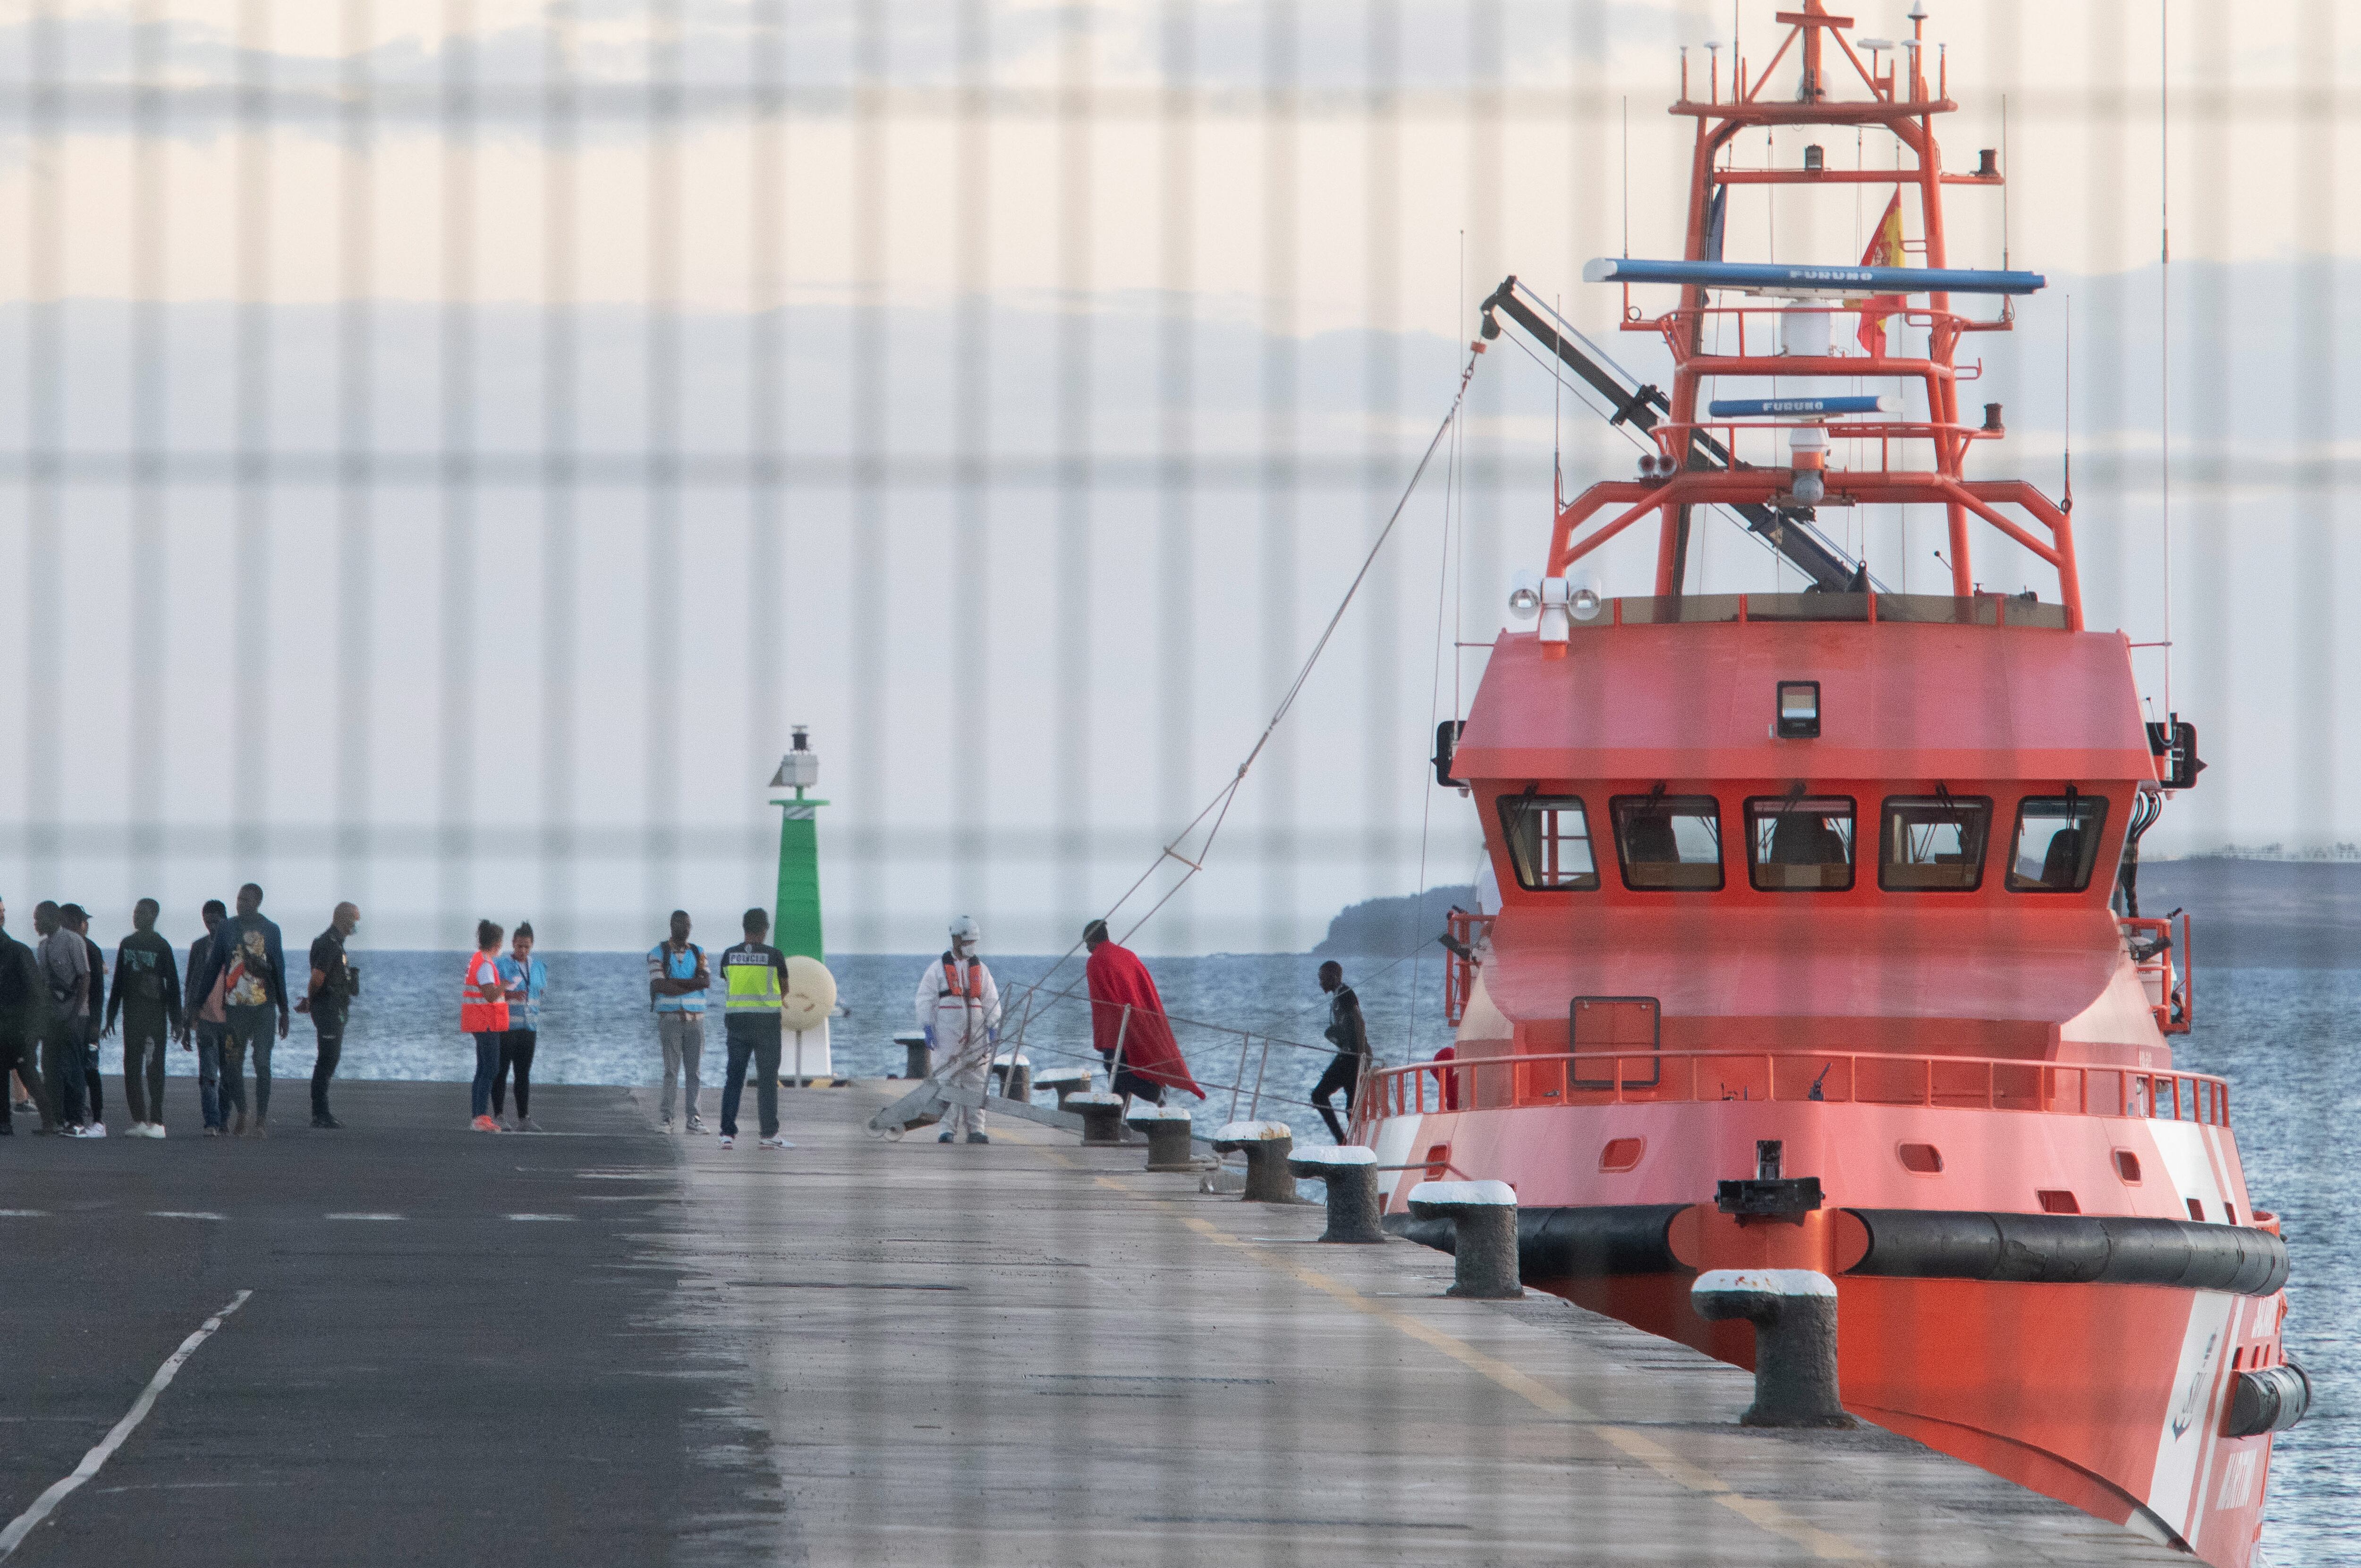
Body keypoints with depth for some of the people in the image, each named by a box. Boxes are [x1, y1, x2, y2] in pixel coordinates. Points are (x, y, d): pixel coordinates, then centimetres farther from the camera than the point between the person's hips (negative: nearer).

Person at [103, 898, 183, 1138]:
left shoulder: (162, 946, -3)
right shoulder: (126, 944, 11)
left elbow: (173, 984, -3)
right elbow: (119, 982, 16)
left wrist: (176, 1019, -7)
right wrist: (111, 1015, 13)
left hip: (156, 1012, -5)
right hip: (131, 1012, 5)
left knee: (154, 1067, -7)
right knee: (132, 1066, 3)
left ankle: (156, 1121, -7)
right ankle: (139, 1120, 6)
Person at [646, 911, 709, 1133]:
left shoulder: (698, 954, 7)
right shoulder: (658, 954, -4)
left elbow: (707, 982, -10)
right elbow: (661, 986, -18)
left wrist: (674, 982, -18)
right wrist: (693, 986, -13)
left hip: (695, 1021, 3)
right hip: (670, 1020, -3)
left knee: (694, 1071, 1)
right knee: (672, 1071, -8)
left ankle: (693, 1120, 5)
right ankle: (667, 1120, -4)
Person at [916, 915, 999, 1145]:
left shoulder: (981, 969, 13)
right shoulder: (939, 969, 4)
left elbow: (991, 1001, 13)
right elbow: (926, 1000, 1)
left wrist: (993, 1028, 2)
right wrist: (928, 1029, -8)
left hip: (976, 1035, 3)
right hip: (947, 1036, -3)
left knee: (977, 1082, 1)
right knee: (948, 1081, -6)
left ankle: (975, 1129, 4)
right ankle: (948, 1130, -5)